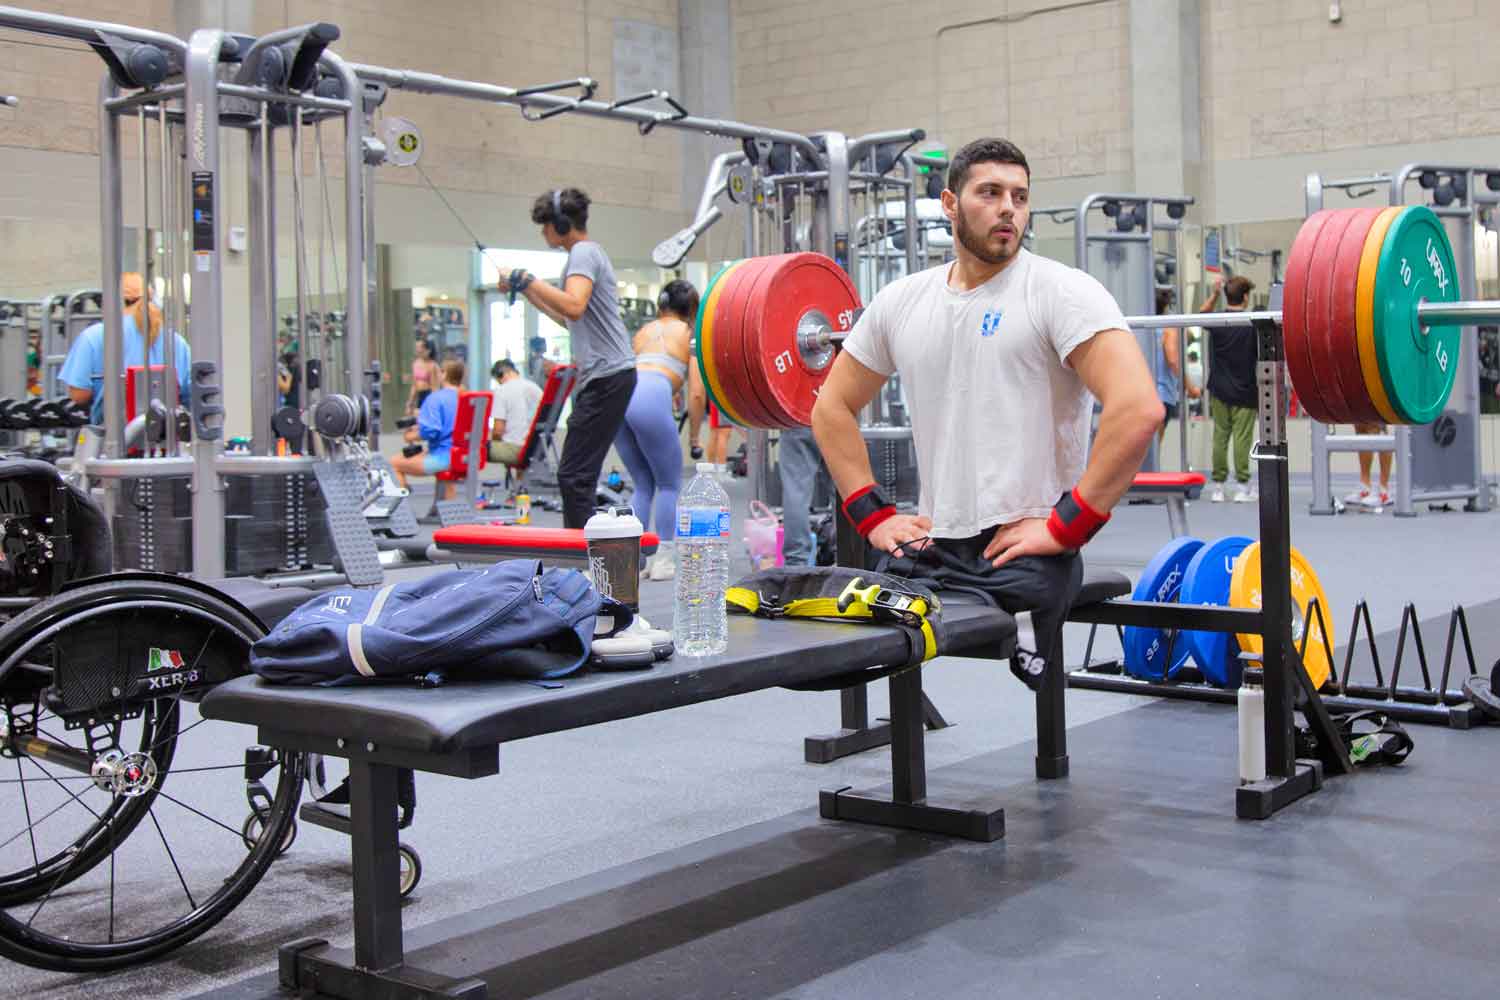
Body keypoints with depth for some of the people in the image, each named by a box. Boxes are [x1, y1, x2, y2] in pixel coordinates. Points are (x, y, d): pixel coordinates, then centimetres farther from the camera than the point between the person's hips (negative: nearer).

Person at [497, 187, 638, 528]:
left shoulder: (583, 253, -9)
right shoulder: (588, 252, 23)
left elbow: (574, 306, -28)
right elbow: (568, 317, 33)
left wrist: (527, 280, -21)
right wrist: (525, 291, 31)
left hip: (606, 375, -11)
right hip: (604, 375, 11)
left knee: (574, 474, -13)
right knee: (577, 472, 13)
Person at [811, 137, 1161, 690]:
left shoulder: (1060, 292, -5)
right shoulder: (900, 302, 11)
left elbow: (1140, 409, -17)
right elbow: (833, 406, 20)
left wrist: (1066, 526, -16)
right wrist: (873, 515, 9)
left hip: (1025, 556, -5)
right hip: (926, 549, 5)